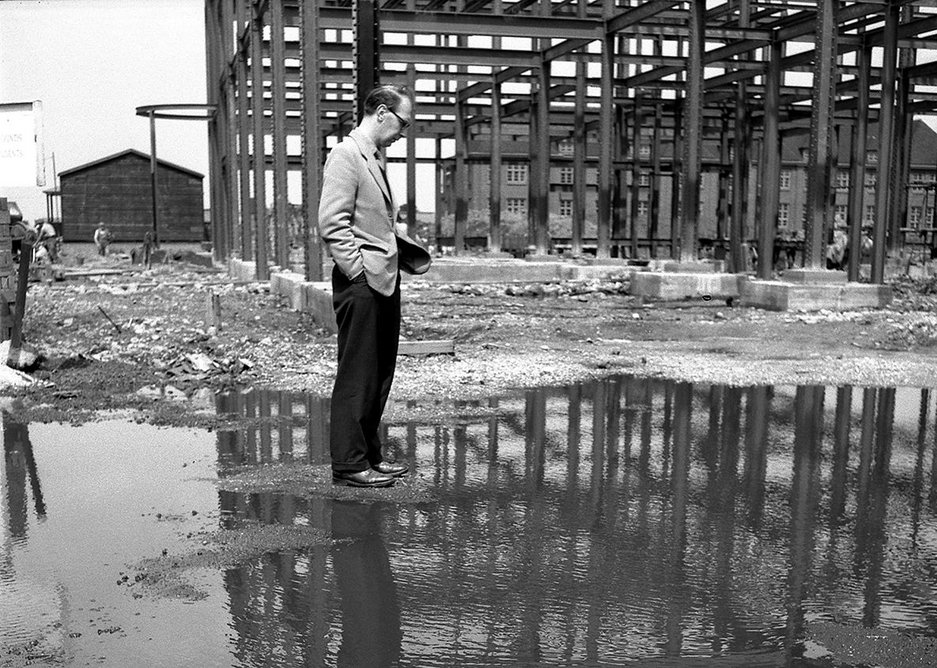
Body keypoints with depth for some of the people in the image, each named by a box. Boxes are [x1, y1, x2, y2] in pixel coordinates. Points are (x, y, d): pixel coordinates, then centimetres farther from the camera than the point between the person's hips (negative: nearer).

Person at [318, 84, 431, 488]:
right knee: (356, 376, -3)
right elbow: (332, 223, -17)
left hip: (384, 281, 10)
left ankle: (368, 455, 23)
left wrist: (406, 249, 13)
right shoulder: (346, 154, -10)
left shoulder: (375, 157, 20)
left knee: (380, 375, 13)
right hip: (360, 283, -9)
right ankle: (349, 465, 5)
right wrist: (358, 271, -18)